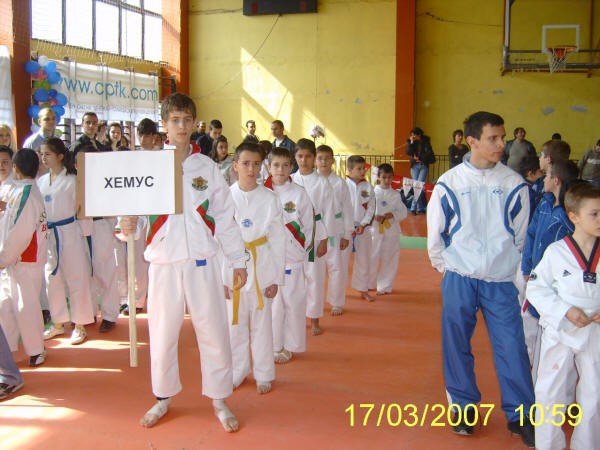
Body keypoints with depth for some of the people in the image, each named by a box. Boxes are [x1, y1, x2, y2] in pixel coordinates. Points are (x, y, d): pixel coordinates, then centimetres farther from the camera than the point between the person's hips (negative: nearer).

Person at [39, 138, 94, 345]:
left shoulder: (72, 180, -8)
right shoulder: (41, 181, 9)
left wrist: (83, 234, -9)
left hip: (69, 233, -6)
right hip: (47, 235, 6)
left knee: (76, 279, 2)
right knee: (53, 279, 14)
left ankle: (79, 325, 14)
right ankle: (58, 323, 29)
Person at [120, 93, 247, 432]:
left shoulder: (207, 167, 3)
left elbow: (225, 217, 6)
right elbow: (136, 210, 0)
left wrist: (238, 260, 7)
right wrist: (130, 225, -23)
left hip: (203, 263, 0)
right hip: (164, 263, 0)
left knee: (214, 331, 5)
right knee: (162, 333, 10)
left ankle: (220, 400, 23)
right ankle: (163, 398, 31)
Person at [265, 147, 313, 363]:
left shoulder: (299, 194, -2)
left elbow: (308, 226, 2)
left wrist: (300, 249, -3)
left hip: (291, 256, -1)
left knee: (293, 301, 2)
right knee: (271, 302, 6)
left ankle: (289, 345, 17)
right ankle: (273, 345, 19)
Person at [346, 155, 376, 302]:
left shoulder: (367, 187, 1)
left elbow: (371, 208, 0)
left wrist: (363, 225, -10)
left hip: (362, 228, 3)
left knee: (363, 260, 9)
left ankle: (363, 290, 22)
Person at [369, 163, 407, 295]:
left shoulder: (395, 194, 6)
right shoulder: (373, 192, -2)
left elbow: (403, 212, 5)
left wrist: (392, 214, -12)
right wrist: (374, 217, -23)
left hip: (391, 231, 2)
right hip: (375, 229, -2)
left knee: (389, 259, 5)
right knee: (373, 258, 1)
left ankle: (385, 286, 19)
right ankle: (369, 284, 22)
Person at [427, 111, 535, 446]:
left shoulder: (514, 184, -3)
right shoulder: (449, 183, -5)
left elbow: (521, 234, 6)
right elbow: (436, 232, 5)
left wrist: (511, 268, 7)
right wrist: (444, 267, 8)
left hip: (501, 281, 0)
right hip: (459, 280, 0)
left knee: (513, 346, 2)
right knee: (457, 345, 10)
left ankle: (520, 414, 20)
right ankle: (464, 404, 30)